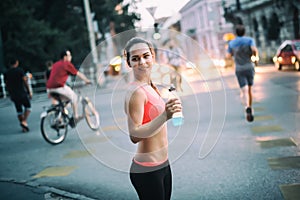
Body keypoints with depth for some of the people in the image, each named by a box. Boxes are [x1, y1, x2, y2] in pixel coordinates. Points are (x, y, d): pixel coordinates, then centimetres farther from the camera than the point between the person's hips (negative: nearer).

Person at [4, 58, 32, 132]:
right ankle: (24, 121, -8)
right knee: (28, 107, 11)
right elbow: (25, 81, -9)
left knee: (19, 110, 11)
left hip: (13, 95, 4)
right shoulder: (20, 70, -5)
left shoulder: (6, 73, 7)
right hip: (22, 93, -4)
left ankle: (23, 127, 11)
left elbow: (7, 84, 9)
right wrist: (29, 91, -4)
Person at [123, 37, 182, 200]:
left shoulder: (150, 87, 8)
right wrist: (164, 116, -36)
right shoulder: (136, 92, -19)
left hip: (163, 165, 9)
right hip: (147, 171, -9)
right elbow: (134, 135, -28)